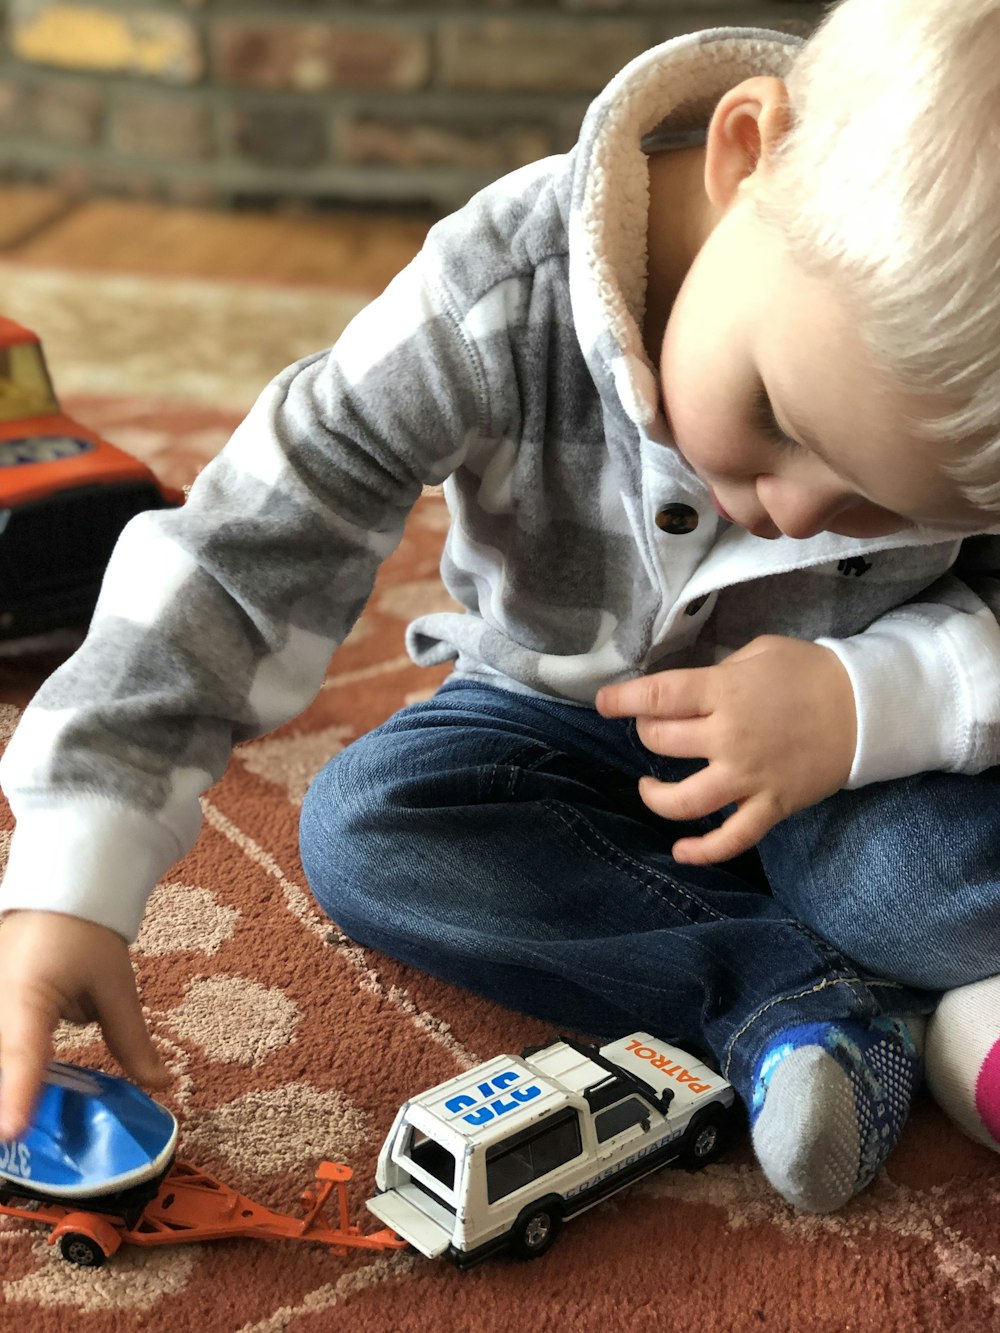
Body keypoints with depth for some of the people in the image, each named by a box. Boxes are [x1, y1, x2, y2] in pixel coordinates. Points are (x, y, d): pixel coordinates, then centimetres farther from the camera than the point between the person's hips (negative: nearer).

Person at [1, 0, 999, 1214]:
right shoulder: (508, 291, -33)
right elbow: (248, 553, -33)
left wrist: (870, 702, -35)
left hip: (859, 751, -1)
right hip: (561, 722, 2)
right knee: (359, 830, -25)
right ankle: (801, 993, -24)